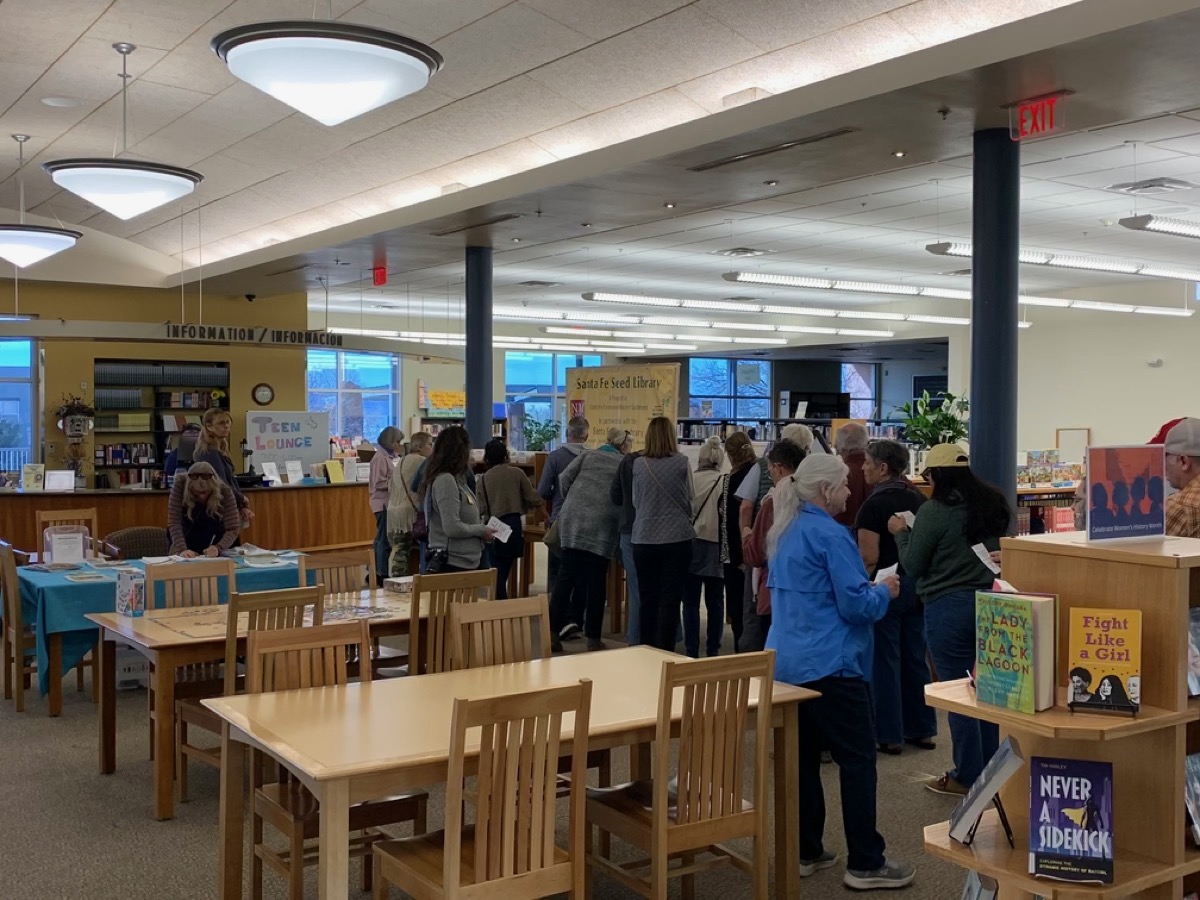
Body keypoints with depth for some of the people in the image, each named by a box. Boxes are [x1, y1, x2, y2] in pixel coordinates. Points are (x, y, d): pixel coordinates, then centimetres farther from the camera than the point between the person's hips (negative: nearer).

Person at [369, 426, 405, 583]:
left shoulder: (387, 457, 13)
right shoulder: (380, 458, -15)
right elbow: (379, 483, -20)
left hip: (387, 503, 10)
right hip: (383, 504, -10)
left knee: (382, 539, 14)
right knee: (385, 540, -8)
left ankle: (377, 573, 20)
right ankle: (382, 574, -4)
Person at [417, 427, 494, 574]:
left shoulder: (455, 480, 13)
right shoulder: (445, 480, -15)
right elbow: (452, 528, -21)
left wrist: (482, 529, 4)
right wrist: (481, 530, -9)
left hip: (464, 563, 10)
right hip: (452, 564, -10)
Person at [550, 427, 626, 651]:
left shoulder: (587, 455, 15)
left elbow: (564, 479, 7)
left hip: (572, 520, 2)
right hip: (602, 525, -2)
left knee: (566, 575, 6)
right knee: (595, 581, 5)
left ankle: (553, 632, 3)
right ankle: (593, 638, 8)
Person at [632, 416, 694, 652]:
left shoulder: (638, 464, -1)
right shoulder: (681, 463, -6)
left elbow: (635, 501, 8)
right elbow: (689, 500, 4)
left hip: (644, 539, 2)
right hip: (677, 538, -2)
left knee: (648, 599, 11)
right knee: (670, 600, 2)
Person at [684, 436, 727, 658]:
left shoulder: (688, 479, -1)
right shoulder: (725, 482, -5)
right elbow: (728, 517, -9)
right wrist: (727, 550, -2)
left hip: (689, 545, 1)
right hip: (714, 548, 0)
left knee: (691, 602, 5)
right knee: (714, 602, 10)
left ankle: (691, 651, 4)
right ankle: (713, 650, 13)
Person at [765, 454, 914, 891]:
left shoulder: (786, 532, 13)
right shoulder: (830, 534, -15)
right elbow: (855, 604, -17)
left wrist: (869, 588, 21)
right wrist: (884, 591, 2)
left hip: (786, 661, 9)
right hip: (828, 664, -9)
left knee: (803, 756, 12)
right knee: (858, 759, -1)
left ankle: (806, 852, 19)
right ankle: (866, 864, 2)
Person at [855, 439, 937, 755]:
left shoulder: (874, 505, -16)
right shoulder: (918, 498, 7)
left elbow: (869, 558, -21)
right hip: (917, 585, 7)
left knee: (885, 660, 1)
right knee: (915, 656, 14)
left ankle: (889, 735, 7)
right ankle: (922, 729, 21)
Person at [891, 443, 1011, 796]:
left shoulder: (934, 511, -13)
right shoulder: (993, 504, 5)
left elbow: (913, 565, -7)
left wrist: (901, 533, 8)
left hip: (949, 607, -6)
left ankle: (968, 775, 11)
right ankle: (992, 769, 24)